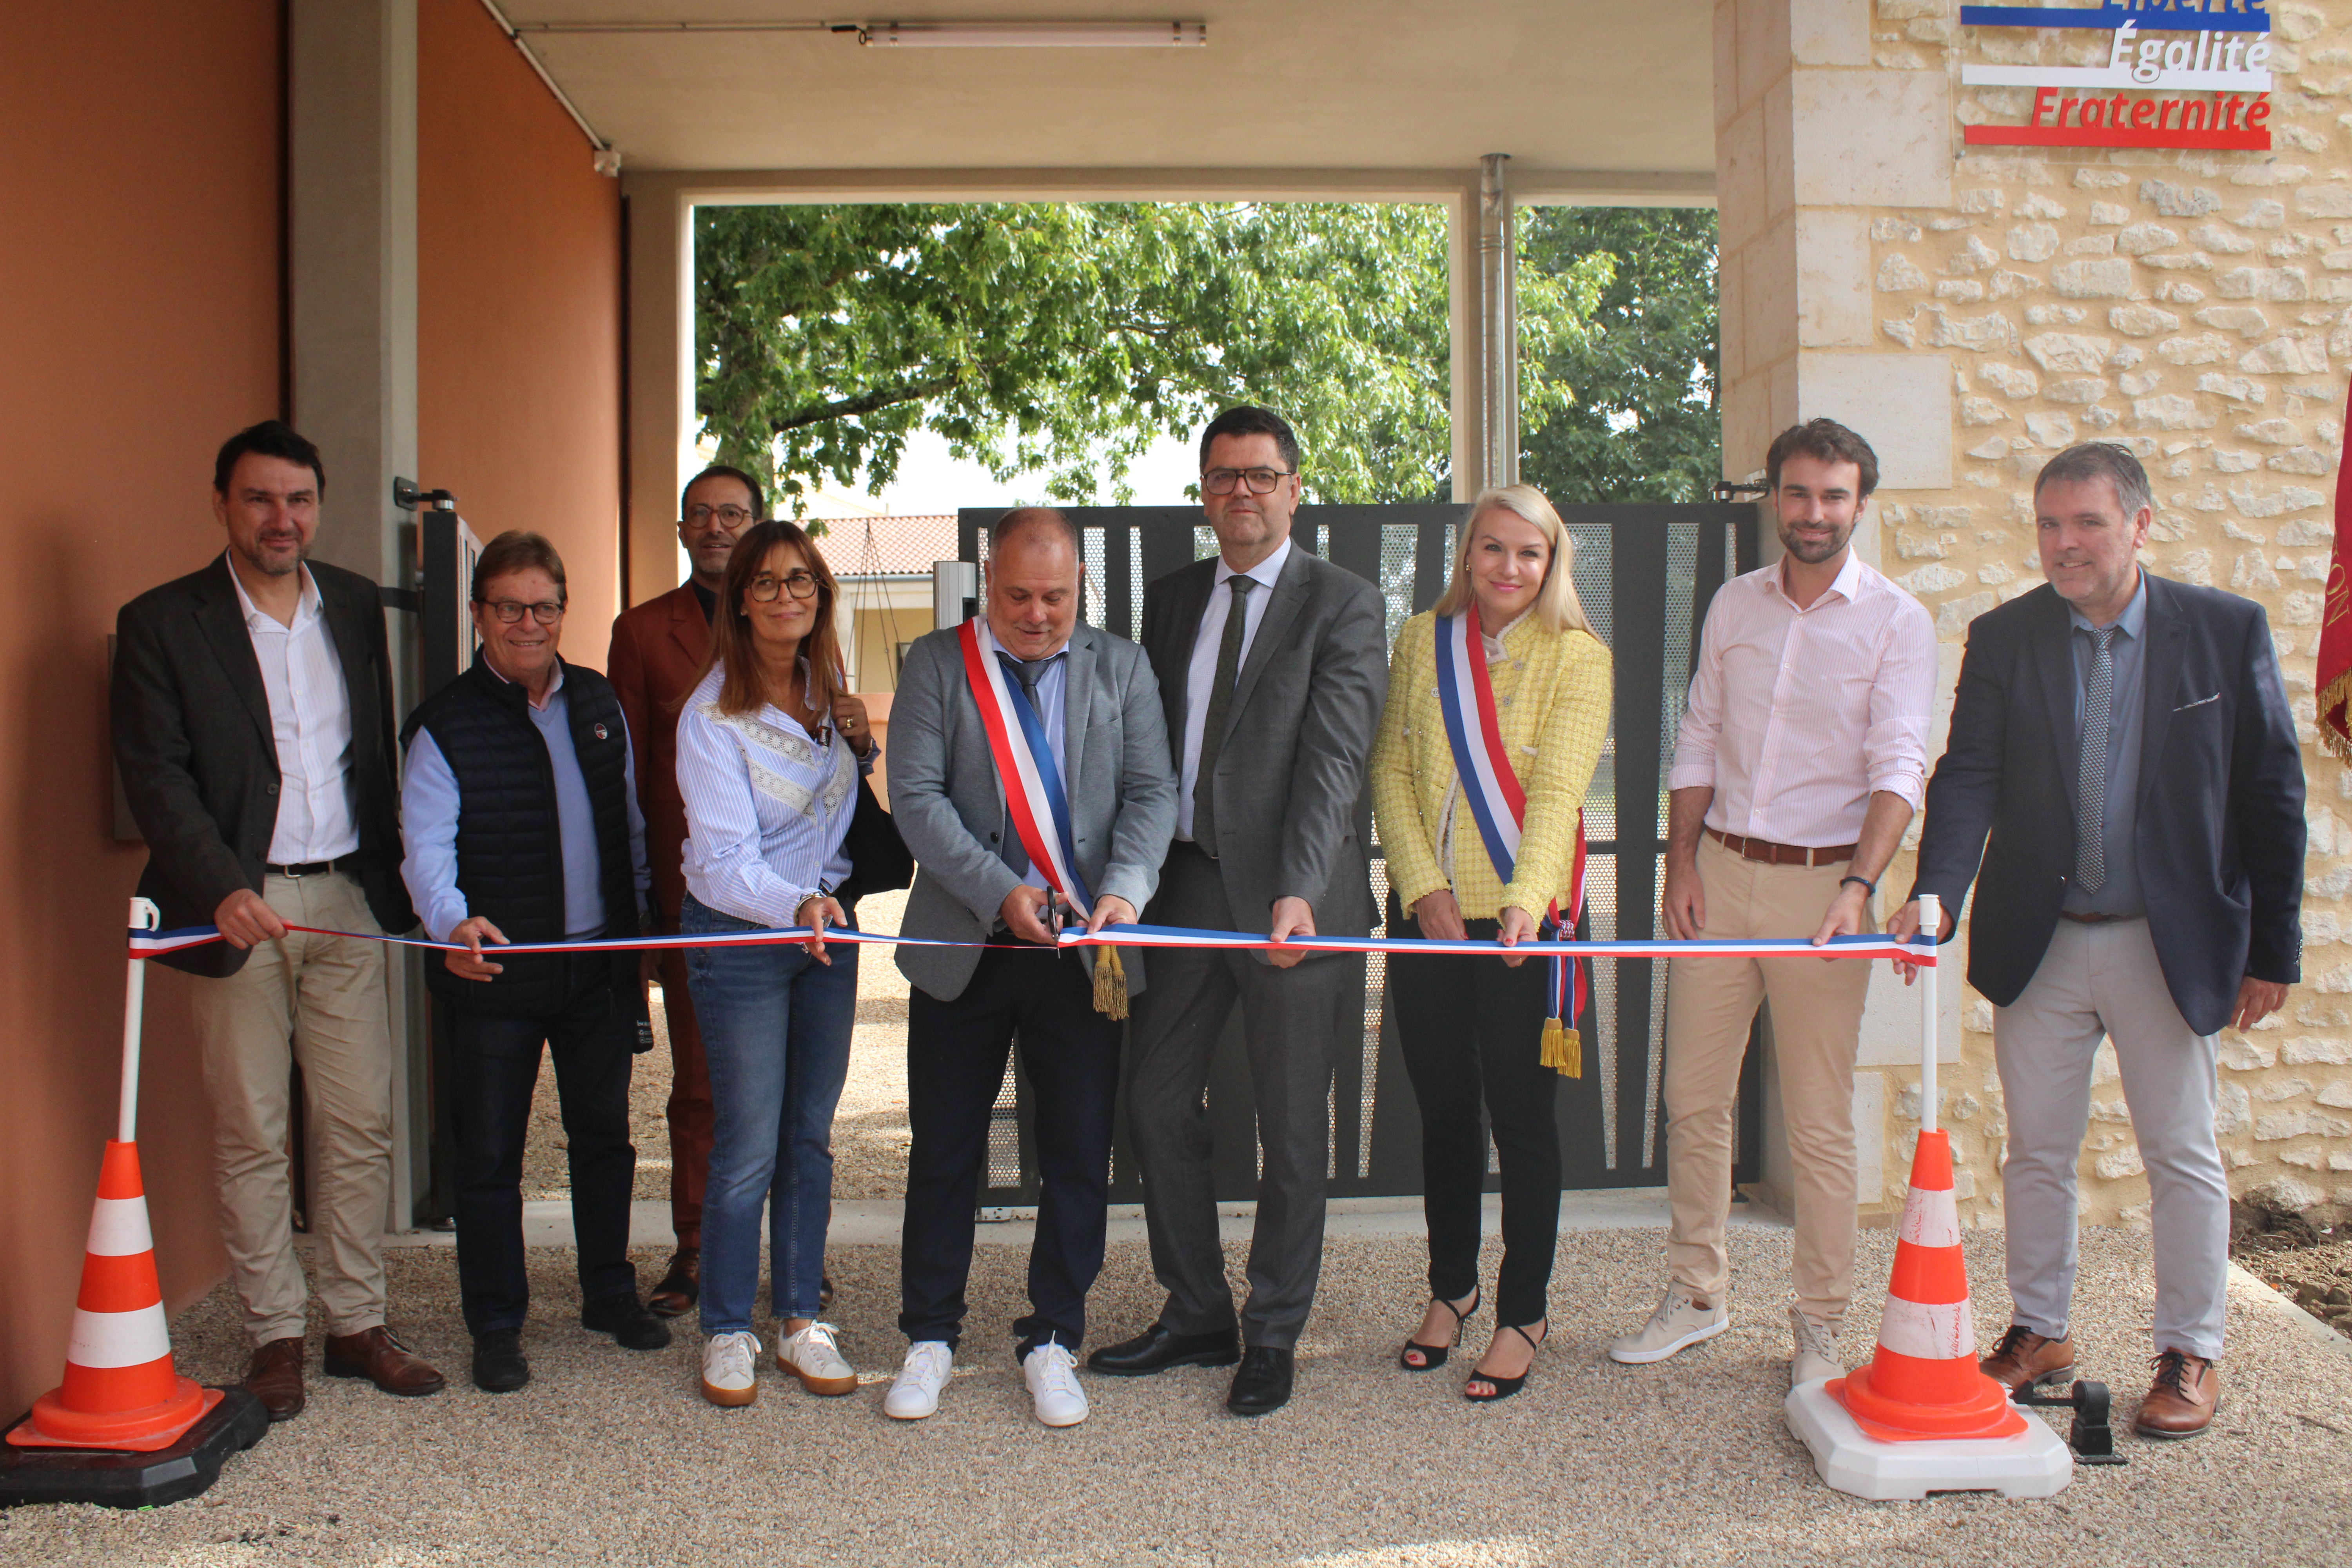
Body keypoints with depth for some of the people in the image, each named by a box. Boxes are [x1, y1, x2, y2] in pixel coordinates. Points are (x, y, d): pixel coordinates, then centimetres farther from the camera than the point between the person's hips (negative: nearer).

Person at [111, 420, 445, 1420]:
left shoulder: (357, 607, 10)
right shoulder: (162, 622, -3)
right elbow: (154, 776, -9)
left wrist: (394, 878, 10)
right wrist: (224, 888, -21)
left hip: (347, 900, 4)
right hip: (238, 908, -3)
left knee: (361, 1123, 6)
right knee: (251, 1134, 4)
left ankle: (358, 1325, 18)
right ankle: (275, 1337, 16)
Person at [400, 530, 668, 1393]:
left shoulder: (598, 703, 9)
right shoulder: (447, 724, -6)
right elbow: (426, 846, -16)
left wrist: (641, 924, 12)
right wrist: (455, 921, -33)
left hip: (601, 964, 4)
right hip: (497, 970, -4)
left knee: (604, 1132, 16)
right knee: (489, 1153, 4)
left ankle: (609, 1292, 32)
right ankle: (495, 1326, 17)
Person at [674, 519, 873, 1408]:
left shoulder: (825, 693, 4)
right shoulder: (713, 715, -15)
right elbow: (725, 858, -23)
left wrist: (858, 747, -2)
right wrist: (794, 906, -41)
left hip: (826, 925, 6)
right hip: (738, 935, -6)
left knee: (811, 1140, 11)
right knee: (748, 1150, -2)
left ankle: (802, 1323, 22)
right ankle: (727, 1335, 14)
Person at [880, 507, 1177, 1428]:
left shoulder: (1122, 668, 7)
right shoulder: (937, 664, 3)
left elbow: (1151, 792, 0)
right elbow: (915, 795, -7)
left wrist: (1124, 888, -18)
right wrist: (1001, 892, -18)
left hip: (1083, 950, 1)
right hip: (963, 945, -1)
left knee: (1080, 1155, 5)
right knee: (946, 1149, 9)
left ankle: (1052, 1339, 22)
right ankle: (930, 1336, 25)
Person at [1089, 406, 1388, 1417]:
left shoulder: (1344, 607, -3)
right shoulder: (1170, 601, 14)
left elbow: (1332, 762, -14)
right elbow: (1150, 747, 14)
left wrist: (1299, 894, -25)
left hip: (1288, 896, -5)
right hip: (1182, 880, 5)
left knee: (1292, 1127, 5)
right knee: (1157, 1104, 9)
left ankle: (1272, 1336, 20)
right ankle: (1196, 1316, 26)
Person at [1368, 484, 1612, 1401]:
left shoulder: (1577, 656, -3)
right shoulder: (1420, 642, 7)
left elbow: (1557, 791, -13)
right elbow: (1390, 770, 5)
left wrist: (1523, 900, -26)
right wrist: (1424, 886, -7)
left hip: (1523, 919, -3)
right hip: (1427, 912, 3)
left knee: (1521, 1116, 3)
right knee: (1443, 1109, 13)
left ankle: (1523, 1312, 18)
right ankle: (1451, 1288, 31)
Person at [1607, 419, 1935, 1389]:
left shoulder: (1896, 621, -3)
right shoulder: (1735, 605, 9)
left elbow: (1897, 766, -12)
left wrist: (1858, 888, -26)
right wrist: (1681, 862, 2)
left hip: (1820, 881, -4)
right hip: (1719, 871, 4)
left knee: (1820, 1122, 2)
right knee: (1693, 1096, 9)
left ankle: (1819, 1325, 15)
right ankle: (1695, 1294, 24)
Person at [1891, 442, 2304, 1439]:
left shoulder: (2227, 630, -4)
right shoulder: (2003, 638, 0)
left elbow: (2271, 796, -2)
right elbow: (1969, 778, -9)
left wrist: (2273, 949, -3)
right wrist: (1934, 894, -26)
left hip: (2171, 943, -2)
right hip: (2038, 943, 2)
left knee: (2184, 1154, 8)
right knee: (2037, 1151, 11)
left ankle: (2191, 1354, 24)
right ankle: (2039, 1331, 28)